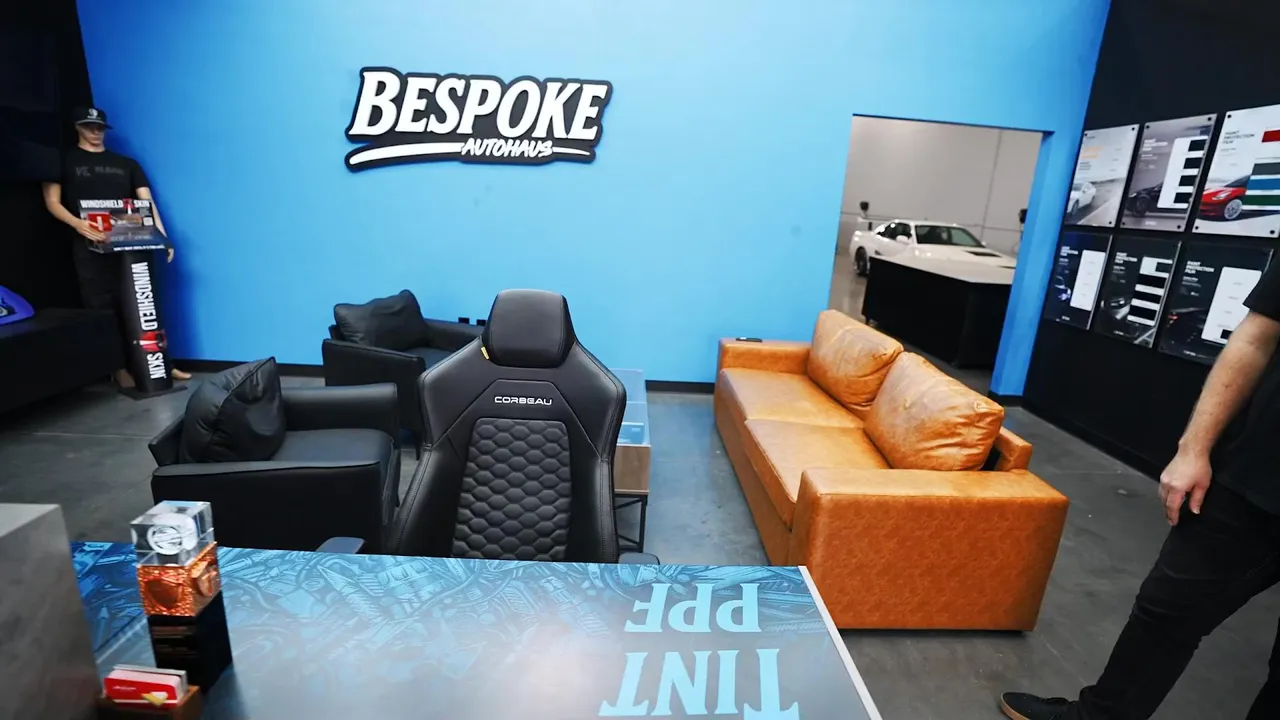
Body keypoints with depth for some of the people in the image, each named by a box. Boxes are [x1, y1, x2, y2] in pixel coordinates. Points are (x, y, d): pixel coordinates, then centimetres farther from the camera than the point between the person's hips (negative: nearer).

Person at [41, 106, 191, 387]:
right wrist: (77, 224, -15)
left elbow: (147, 201, 5)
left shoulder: (127, 164, 16)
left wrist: (161, 234, -9)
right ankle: (119, 369, 3)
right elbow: (52, 202, 5)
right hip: (91, 248, -2)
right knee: (103, 309, -2)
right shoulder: (64, 161, 10)